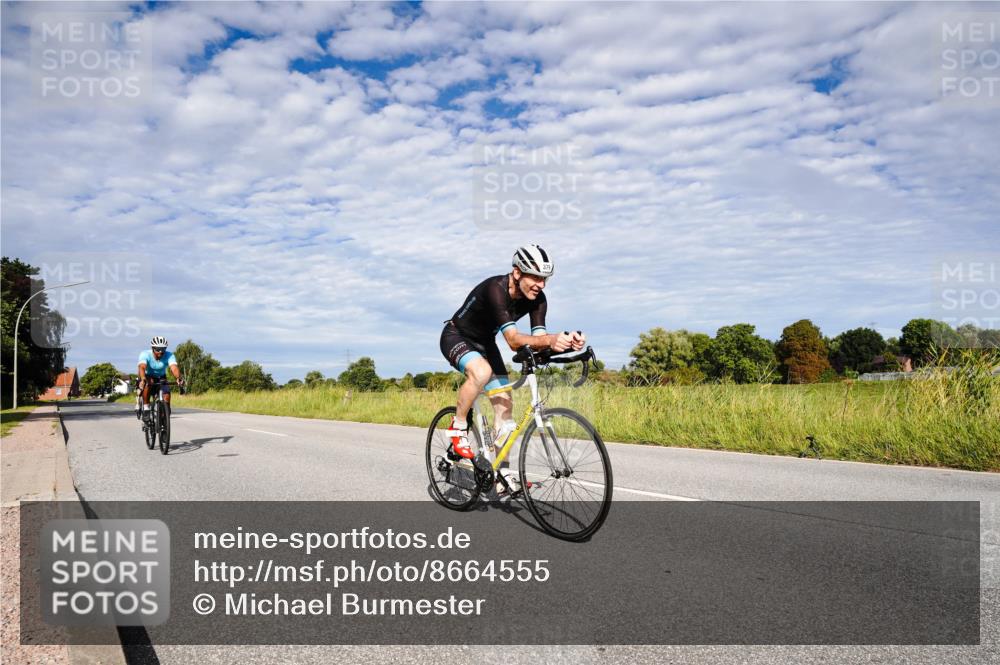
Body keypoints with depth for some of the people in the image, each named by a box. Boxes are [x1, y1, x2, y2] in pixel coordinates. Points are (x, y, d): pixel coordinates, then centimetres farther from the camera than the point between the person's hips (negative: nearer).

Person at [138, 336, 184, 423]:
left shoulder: (169, 355, -24)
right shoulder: (145, 354, -26)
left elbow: (174, 367, -40)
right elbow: (142, 367, -44)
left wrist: (178, 378, -61)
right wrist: (143, 379, -64)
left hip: (161, 378, 2)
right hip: (147, 376, -2)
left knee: (167, 395, -24)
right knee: (147, 384, -37)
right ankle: (146, 410, -27)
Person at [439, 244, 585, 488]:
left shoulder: (537, 299, -16)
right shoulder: (495, 289, -36)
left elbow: (538, 340, -25)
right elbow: (513, 340, -45)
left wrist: (566, 341, -47)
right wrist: (551, 339, -61)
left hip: (484, 342, 7)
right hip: (456, 337, -7)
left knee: (505, 403, -2)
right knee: (482, 371, -38)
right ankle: (458, 428, -14)